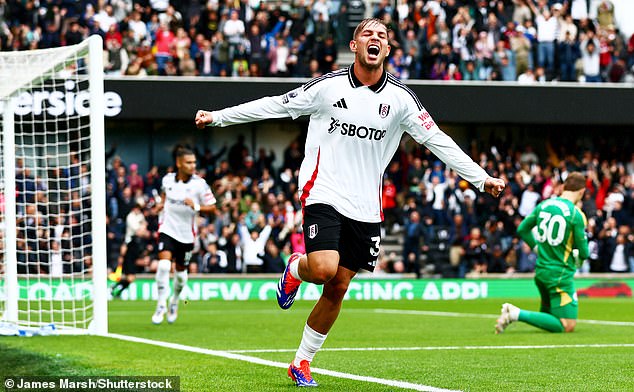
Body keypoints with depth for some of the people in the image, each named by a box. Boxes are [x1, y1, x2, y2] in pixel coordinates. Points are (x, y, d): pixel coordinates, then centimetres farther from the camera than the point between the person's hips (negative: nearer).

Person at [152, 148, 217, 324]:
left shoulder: (199, 184, -9)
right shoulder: (167, 179, -1)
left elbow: (212, 207, -7)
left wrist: (196, 207, -24)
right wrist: (162, 203, 6)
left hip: (186, 234, 0)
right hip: (168, 229, 0)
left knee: (181, 271, 13)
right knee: (164, 264, -21)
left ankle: (174, 302, 41)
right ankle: (161, 305, -11)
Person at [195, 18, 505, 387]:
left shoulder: (400, 97, 1)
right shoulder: (328, 86, -4)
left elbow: (438, 140, 5)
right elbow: (274, 105, 3)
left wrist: (482, 178, 3)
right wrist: (217, 117, 3)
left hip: (366, 209, 3)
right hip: (324, 194, -3)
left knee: (338, 288, 3)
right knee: (324, 270, -23)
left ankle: (302, 362, 18)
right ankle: (296, 269, 14)